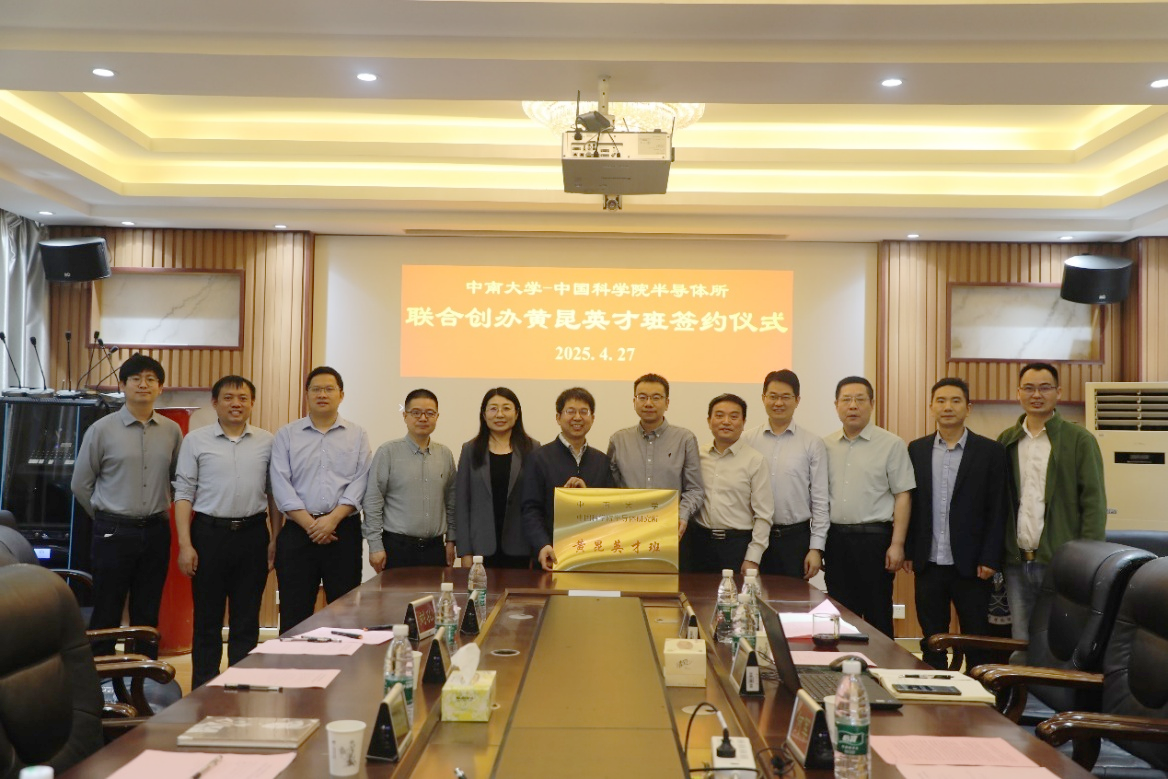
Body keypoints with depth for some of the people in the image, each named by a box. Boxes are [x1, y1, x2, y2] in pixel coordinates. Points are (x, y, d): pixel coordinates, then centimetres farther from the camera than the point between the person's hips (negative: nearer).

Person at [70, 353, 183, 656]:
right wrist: (106, 517, 7)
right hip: (114, 532, -2)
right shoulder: (102, 430, -3)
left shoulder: (172, 431, 4)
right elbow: (80, 484, 4)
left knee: (147, 616, 11)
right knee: (106, 616, 4)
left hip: (156, 531, 3)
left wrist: (160, 510, 9)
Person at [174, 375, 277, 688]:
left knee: (247, 620, 8)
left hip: (253, 533, 1)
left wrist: (275, 540, 3)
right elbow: (183, 494, 0)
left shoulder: (267, 442, 6)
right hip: (209, 533, -1)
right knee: (207, 618, 7)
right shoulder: (196, 440, 2)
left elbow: (274, 493, 8)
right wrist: (185, 544, -7)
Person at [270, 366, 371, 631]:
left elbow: (360, 482, -1)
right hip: (298, 530, 0)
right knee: (294, 613, 2)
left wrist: (333, 519, -14)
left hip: (344, 530, 0)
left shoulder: (357, 436, 9)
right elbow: (281, 483, -1)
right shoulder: (286, 435, 8)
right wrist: (310, 524, -10)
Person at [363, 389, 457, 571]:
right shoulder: (388, 452, -4)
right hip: (397, 548, -3)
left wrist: (450, 540, 11)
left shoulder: (445, 455, 9)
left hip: (435, 548, 4)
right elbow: (372, 503, -5)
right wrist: (375, 546, -8)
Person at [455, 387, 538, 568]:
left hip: (520, 549, 0)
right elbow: (461, 502, 4)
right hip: (482, 549, 0)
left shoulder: (532, 449, 4)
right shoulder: (470, 450, 7)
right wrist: (465, 551, -2)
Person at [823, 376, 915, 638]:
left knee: (878, 616, 3)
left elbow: (903, 496, -4)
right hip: (835, 538, 4)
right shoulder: (826, 446, 10)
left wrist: (897, 544, -10)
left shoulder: (891, 444, -2)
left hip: (874, 538, -4)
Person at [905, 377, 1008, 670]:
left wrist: (990, 559, -9)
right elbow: (909, 503, 8)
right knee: (931, 642, 12)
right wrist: (907, 551, 4)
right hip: (928, 564, 2)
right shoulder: (916, 449, 6)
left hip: (971, 565, -2)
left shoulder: (990, 451, -2)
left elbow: (997, 510, -4)